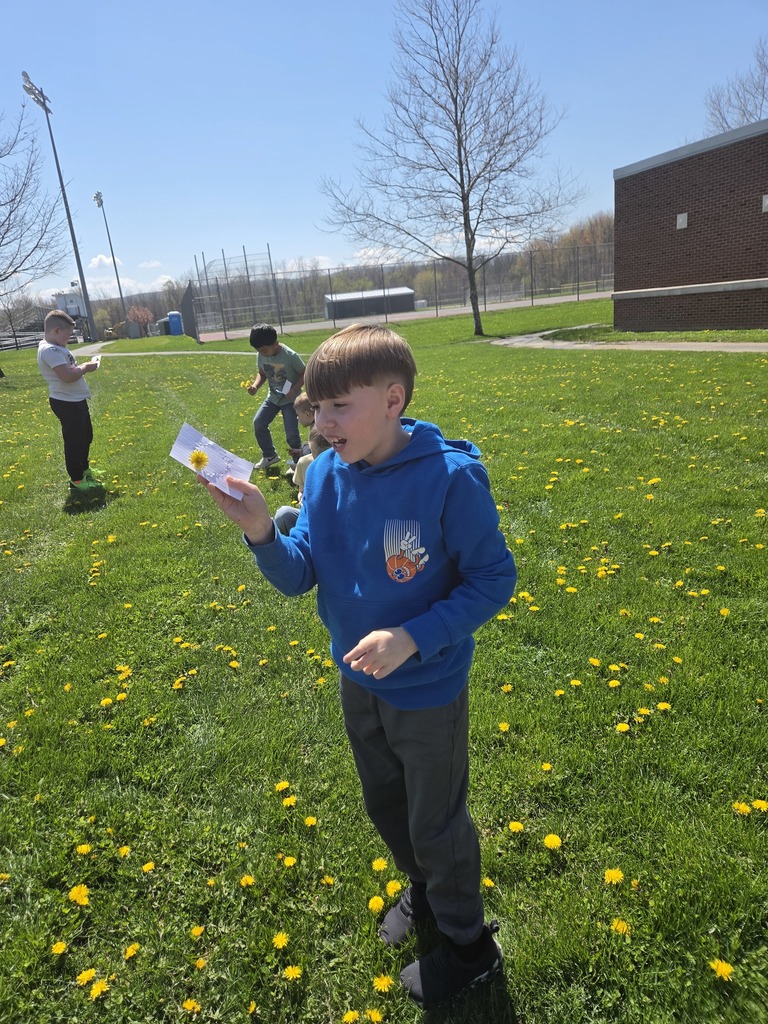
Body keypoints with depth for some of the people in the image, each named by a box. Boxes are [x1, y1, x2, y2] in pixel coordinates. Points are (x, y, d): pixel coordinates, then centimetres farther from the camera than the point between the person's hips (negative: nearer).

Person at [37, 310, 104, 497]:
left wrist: (83, 367, 7)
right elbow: (68, 376, -30)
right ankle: (77, 482, 6)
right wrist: (86, 367, -15)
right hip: (66, 403, -11)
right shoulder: (50, 350, -21)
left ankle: (84, 469, 42)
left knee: (86, 436, 24)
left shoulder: (55, 348, 13)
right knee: (74, 441, -3)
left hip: (75, 400, 11)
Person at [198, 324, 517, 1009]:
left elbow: (494, 580, -19)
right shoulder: (326, 474, -10)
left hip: (427, 691, -6)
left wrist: (413, 638, -29)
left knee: (437, 825, 18)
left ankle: (469, 946, 47)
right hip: (358, 683, 6)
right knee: (386, 807, 28)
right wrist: (261, 531, -29)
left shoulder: (451, 477, -27)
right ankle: (424, 891, 59)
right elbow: (298, 576, -9)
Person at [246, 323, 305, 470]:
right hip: (273, 397, 6)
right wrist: (255, 386, -14)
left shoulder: (290, 356, -24)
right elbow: (262, 374, 6)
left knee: (291, 432, -11)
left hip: (290, 399, -6)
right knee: (258, 423, 0)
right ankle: (269, 455, 18)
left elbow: (304, 374, -13)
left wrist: (294, 390, -26)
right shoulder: (262, 355, -9)